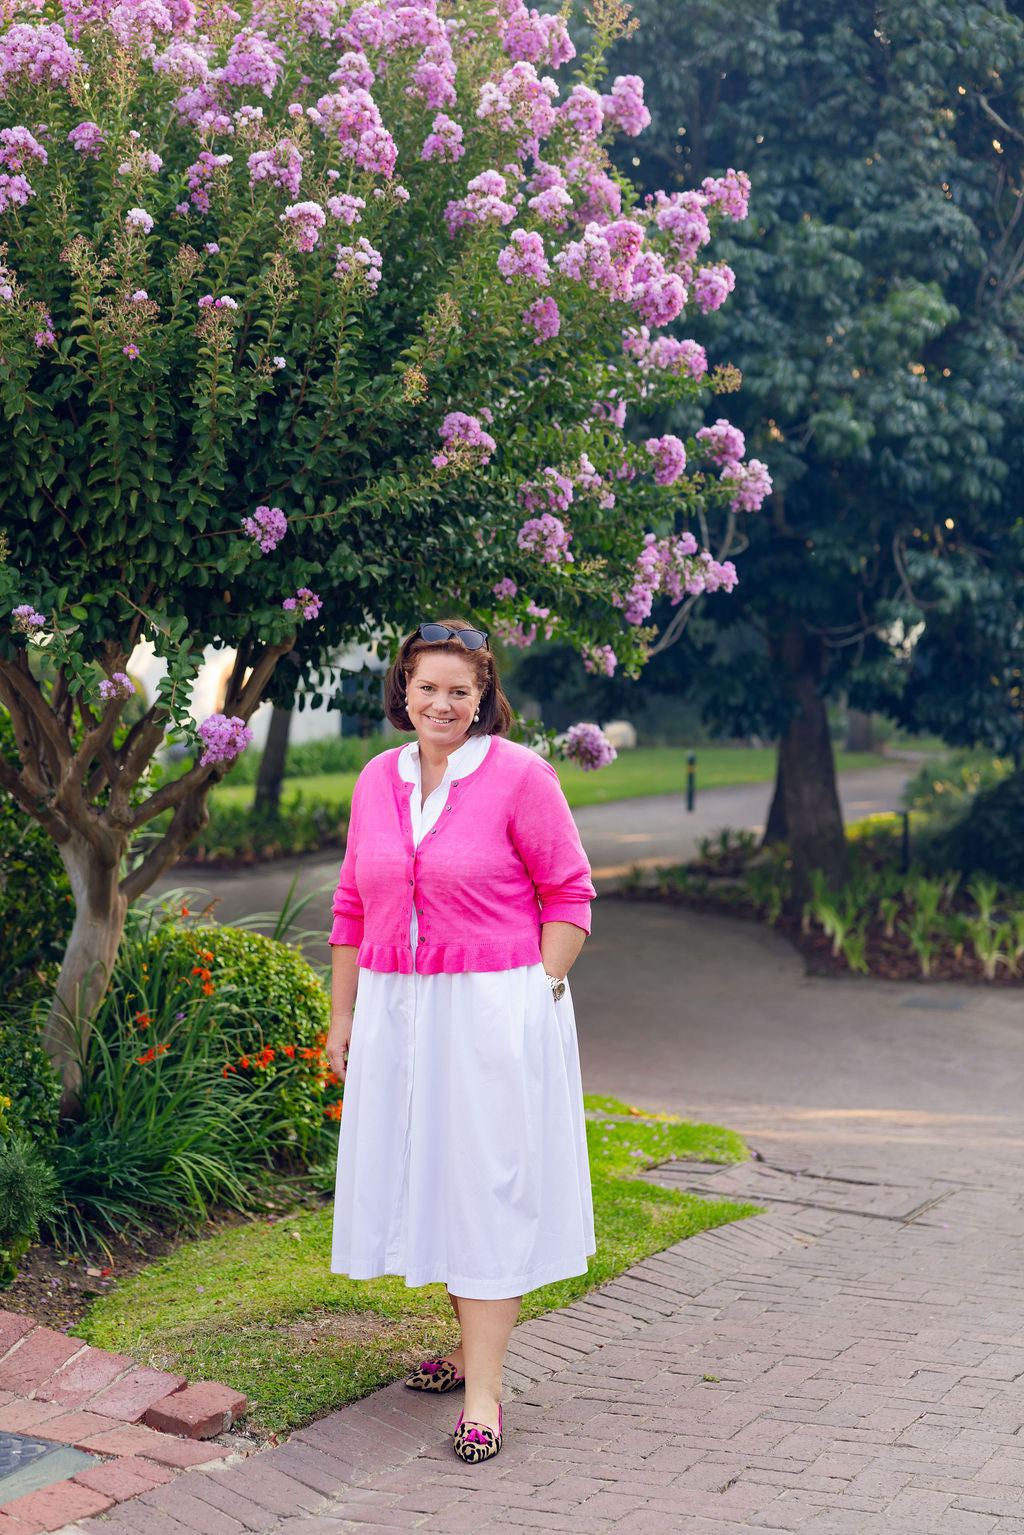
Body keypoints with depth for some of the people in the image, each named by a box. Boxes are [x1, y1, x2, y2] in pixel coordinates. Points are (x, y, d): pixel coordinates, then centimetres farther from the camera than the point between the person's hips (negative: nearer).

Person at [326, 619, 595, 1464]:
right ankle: (473, 1345, 28)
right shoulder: (378, 780, 9)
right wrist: (342, 1014, 14)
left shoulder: (521, 776, -7)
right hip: (396, 1014, 5)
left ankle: (484, 1391, 0)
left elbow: (569, 898, -3)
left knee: (488, 1185, -3)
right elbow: (354, 908, 15)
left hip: (494, 1012, -5)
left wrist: (535, 995, -10)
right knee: (425, 1178, 11)